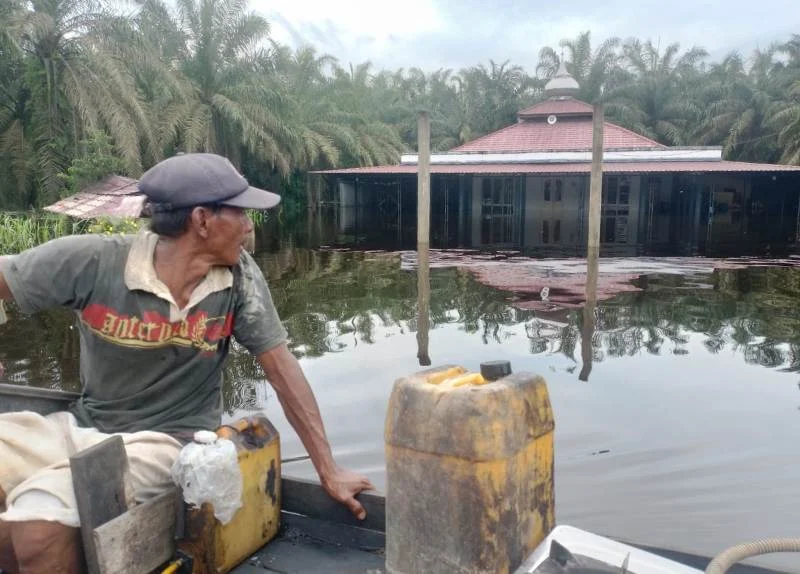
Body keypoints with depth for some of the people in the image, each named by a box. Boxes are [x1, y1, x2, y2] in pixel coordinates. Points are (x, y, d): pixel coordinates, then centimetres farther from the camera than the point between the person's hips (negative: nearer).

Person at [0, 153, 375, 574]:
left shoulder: (239, 276, -12)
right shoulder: (90, 262, -16)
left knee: (38, 513, -24)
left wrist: (328, 470, -9)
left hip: (169, 439, -2)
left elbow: (280, 366, -8)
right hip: (84, 424, 2)